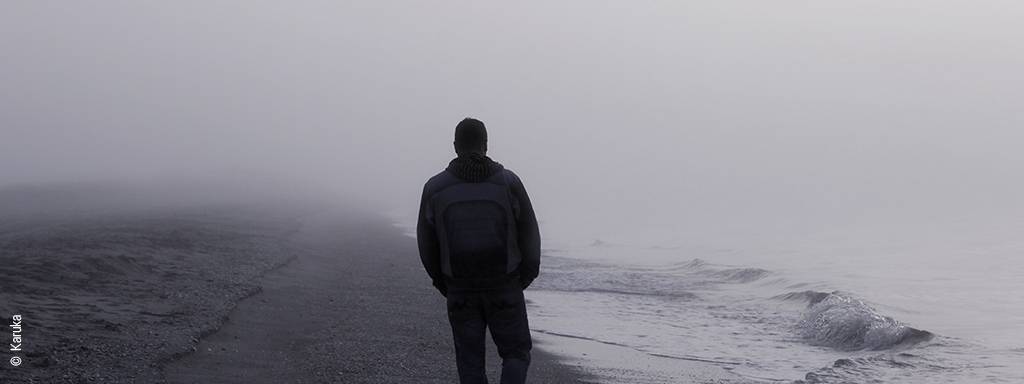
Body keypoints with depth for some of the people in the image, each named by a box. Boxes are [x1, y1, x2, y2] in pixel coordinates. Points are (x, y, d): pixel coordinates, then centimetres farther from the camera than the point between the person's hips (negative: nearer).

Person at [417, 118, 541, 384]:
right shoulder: (508, 182, -8)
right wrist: (525, 277, 13)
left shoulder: (435, 188, -5)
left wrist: (443, 283, 17)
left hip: (461, 291, 1)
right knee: (516, 354, 13)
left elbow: (427, 244, 2)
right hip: (504, 288, -1)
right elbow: (529, 235, -3)